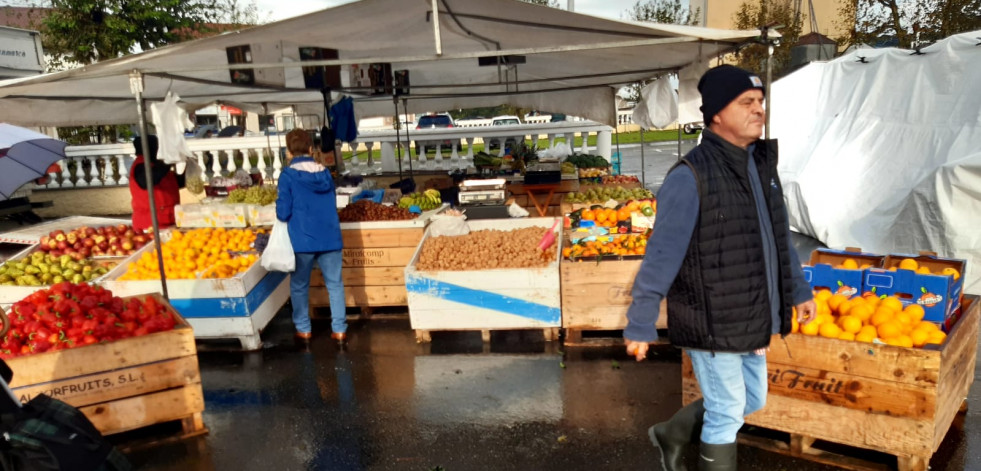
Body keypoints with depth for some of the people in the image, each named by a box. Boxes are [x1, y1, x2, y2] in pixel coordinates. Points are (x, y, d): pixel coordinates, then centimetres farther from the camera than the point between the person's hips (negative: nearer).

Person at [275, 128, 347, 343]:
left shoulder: (288, 175, -9)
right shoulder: (325, 172, 4)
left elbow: (283, 213, -10)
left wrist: (280, 207, 11)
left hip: (302, 241, -3)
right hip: (330, 239, 3)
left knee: (299, 286, 16)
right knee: (335, 284, 12)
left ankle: (303, 329, 25)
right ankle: (339, 329, 14)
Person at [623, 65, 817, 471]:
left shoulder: (761, 164, 5)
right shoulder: (691, 176, -20)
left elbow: (779, 236, 17)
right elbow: (661, 256, -20)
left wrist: (798, 290, 20)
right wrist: (639, 326, -18)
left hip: (751, 320, 8)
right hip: (711, 325, -8)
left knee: (751, 401, 23)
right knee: (727, 413, 7)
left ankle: (671, 435, 42)